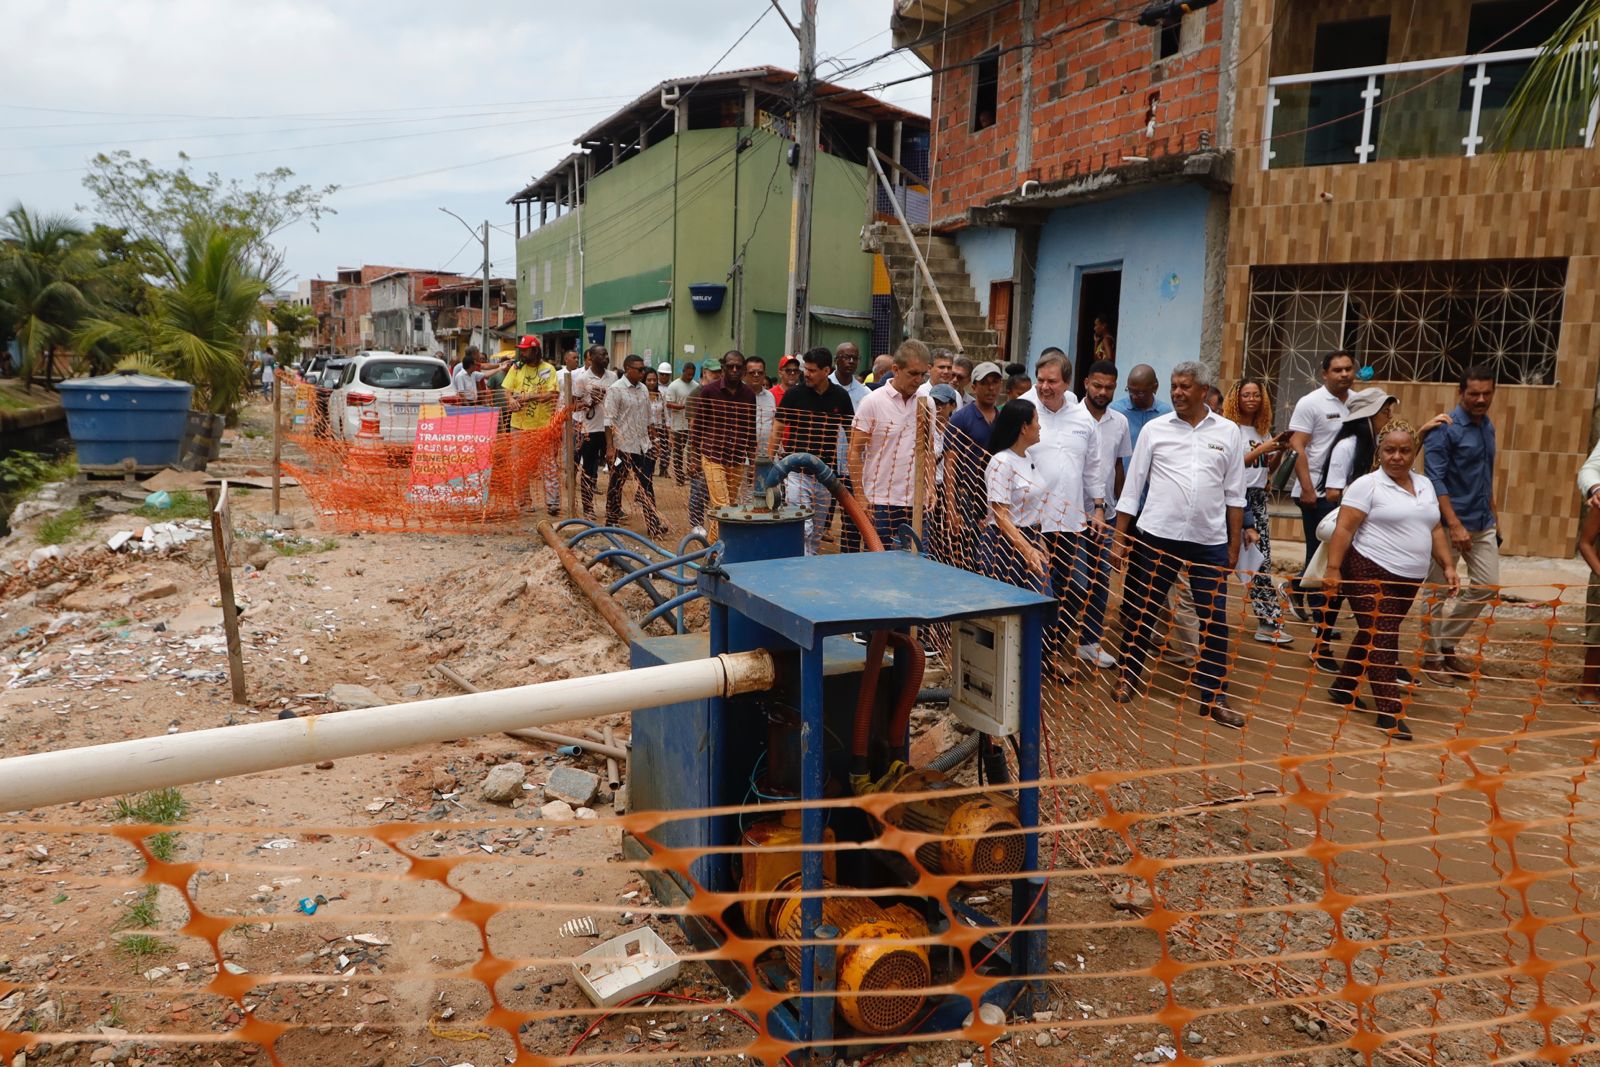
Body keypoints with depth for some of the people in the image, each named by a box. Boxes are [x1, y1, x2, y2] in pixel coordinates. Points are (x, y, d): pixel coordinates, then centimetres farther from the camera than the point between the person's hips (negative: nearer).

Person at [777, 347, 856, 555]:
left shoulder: (840, 396, 2)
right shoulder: (795, 394, -5)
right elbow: (778, 430, -2)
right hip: (797, 472, -3)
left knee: (819, 530, 12)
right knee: (803, 529, -9)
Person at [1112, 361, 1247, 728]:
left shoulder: (1229, 433, 4)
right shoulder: (1154, 429, 2)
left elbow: (1234, 494, 8)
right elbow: (1132, 487, 4)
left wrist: (1234, 545, 6)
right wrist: (1119, 539, 1)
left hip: (1210, 542, 1)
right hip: (1157, 536, 0)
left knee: (1215, 621, 3)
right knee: (1142, 613, 8)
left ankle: (1214, 698, 13)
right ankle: (1128, 679, 25)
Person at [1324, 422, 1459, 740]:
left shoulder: (1425, 485, 14)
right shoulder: (1367, 485, -8)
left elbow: (1435, 529, 20)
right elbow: (1344, 529, -13)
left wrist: (1447, 565, 11)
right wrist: (1333, 570, -19)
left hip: (1408, 579, 7)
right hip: (1370, 574, -7)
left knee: (1373, 635, 14)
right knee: (1382, 640, -7)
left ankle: (1343, 688, 29)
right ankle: (1390, 713, -3)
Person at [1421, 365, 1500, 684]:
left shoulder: (1488, 426, 10)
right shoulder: (1445, 428, -13)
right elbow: (1434, 479, -18)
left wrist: (1494, 513, 19)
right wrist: (1454, 525, -23)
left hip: (1483, 523, 8)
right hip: (1450, 523, -7)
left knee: (1488, 586, 9)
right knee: (1439, 592, 1)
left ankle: (1446, 643, 23)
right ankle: (1432, 657, 13)